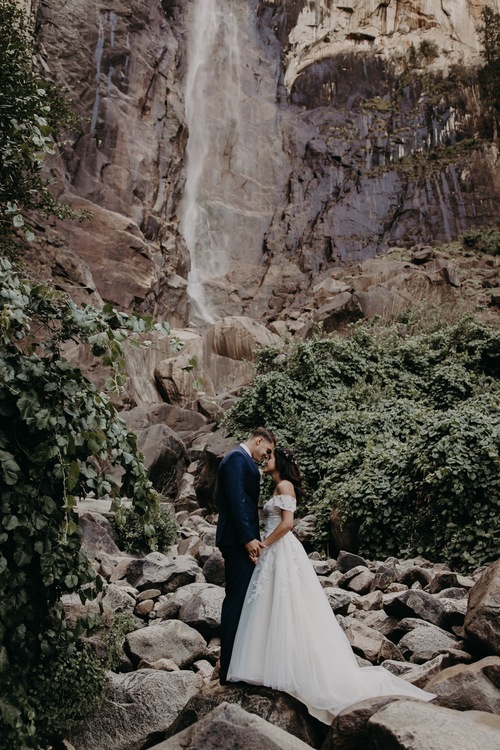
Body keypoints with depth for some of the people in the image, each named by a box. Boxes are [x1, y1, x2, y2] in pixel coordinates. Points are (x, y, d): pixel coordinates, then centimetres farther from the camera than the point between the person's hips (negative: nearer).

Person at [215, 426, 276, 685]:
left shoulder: (243, 460, 20)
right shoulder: (237, 458, -12)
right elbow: (236, 500, -20)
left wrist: (253, 536, 14)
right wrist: (248, 538, -22)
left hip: (241, 540, 11)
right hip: (238, 540, -11)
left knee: (239, 600, 14)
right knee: (237, 601, -6)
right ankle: (229, 669, 1)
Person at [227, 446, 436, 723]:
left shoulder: (285, 485, -10)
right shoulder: (277, 488, 18)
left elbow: (287, 524, -19)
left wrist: (261, 545, -13)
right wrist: (263, 546, 9)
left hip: (282, 551, -10)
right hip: (275, 552, 10)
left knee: (289, 611, -5)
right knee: (275, 611, 10)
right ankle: (280, 667, 15)